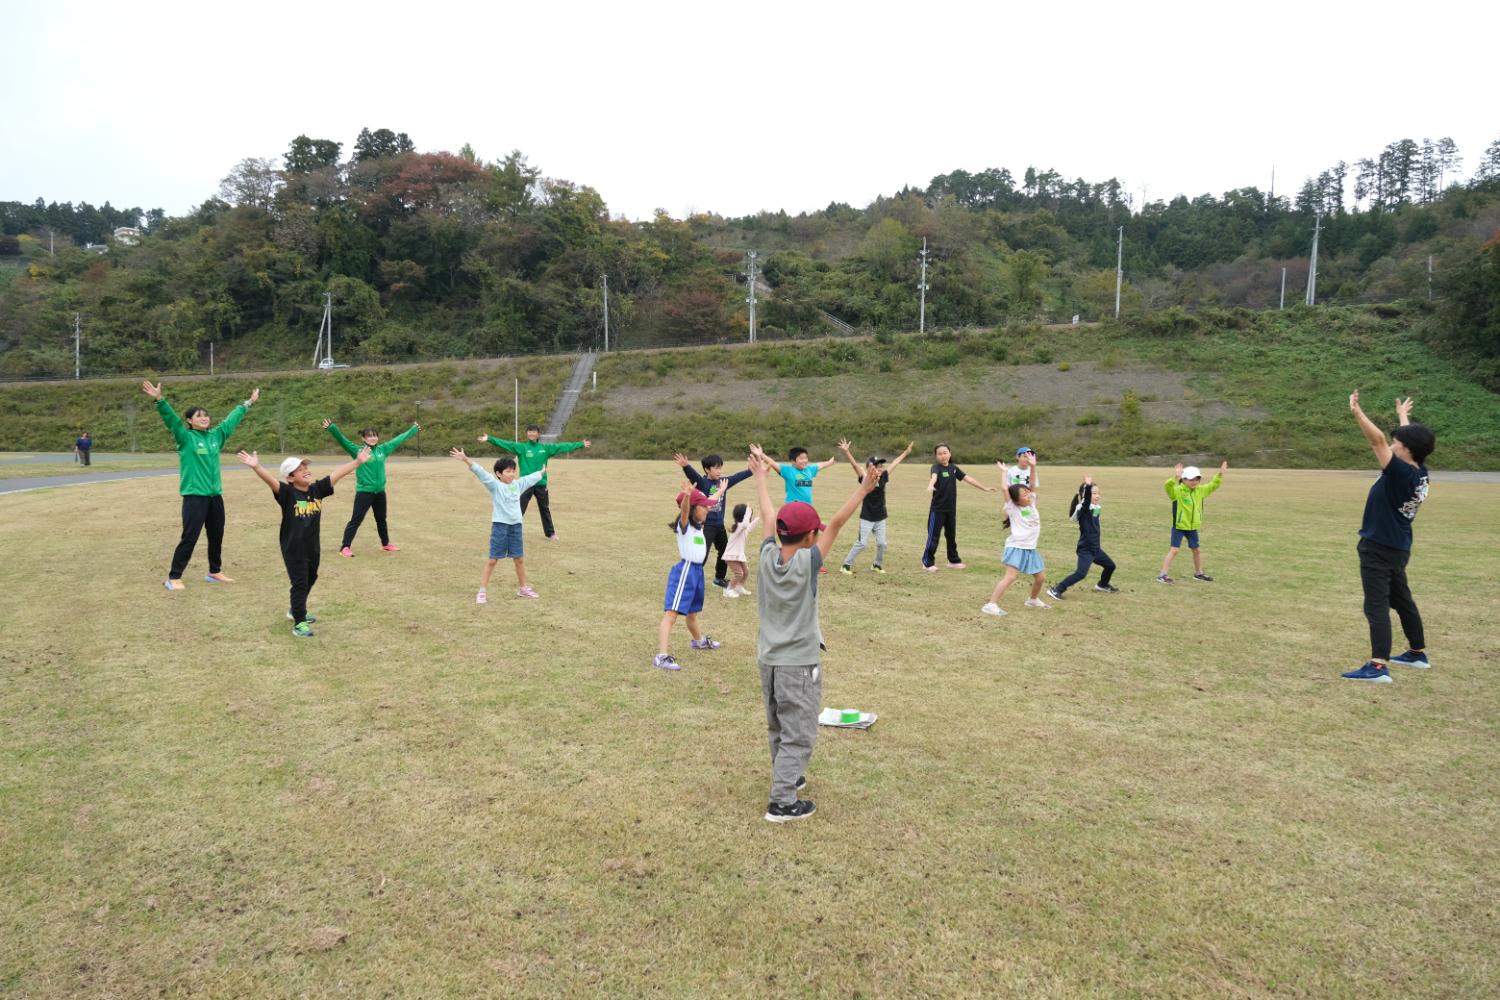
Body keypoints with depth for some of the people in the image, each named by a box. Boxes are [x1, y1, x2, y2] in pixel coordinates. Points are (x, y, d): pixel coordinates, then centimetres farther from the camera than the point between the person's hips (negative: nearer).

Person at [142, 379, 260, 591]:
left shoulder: (216, 436, 9)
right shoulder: (186, 438, -4)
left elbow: (232, 419, 22)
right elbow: (171, 418, -18)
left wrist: (248, 403, 32)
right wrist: (159, 400, -33)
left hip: (215, 496, 6)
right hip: (194, 496, -6)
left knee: (217, 537, 15)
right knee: (189, 538, -4)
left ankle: (215, 572, 30)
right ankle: (173, 578, 6)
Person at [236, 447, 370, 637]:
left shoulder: (317, 489, -2)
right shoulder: (287, 493, -16)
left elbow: (337, 473, 0)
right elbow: (270, 480, -33)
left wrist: (358, 462, 1)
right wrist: (256, 468, -51)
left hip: (312, 547, 6)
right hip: (293, 549, -6)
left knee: (310, 580, 23)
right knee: (299, 583, -3)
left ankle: (296, 610, 45)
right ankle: (299, 623, 6)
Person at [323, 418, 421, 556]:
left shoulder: (383, 449, 4)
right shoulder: (358, 451, -9)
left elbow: (399, 439, 15)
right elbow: (343, 440, -22)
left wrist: (413, 429, 26)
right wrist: (331, 428, -38)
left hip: (380, 492, 5)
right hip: (364, 492, -5)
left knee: (381, 519, 20)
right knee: (356, 520, -4)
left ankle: (386, 544, 36)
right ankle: (345, 547, 1)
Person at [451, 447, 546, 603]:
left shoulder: (518, 484, 8)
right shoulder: (494, 485, -7)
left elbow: (531, 478, 26)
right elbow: (481, 472, -19)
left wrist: (542, 472, 42)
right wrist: (466, 460, -31)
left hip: (516, 526, 5)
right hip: (500, 526, -5)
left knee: (519, 558, 13)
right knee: (492, 559, -1)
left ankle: (523, 588, 28)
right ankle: (483, 591, 6)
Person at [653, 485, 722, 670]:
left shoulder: (698, 526, 13)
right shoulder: (684, 525, -13)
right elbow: (684, 510, -38)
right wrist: (687, 496, -58)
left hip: (697, 571, 9)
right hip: (685, 571, -9)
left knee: (692, 612, 30)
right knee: (671, 613, -16)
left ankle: (699, 640, 53)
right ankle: (661, 656, -23)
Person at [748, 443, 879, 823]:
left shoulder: (768, 556, -7)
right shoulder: (807, 563, -20)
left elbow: (767, 516, 6)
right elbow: (836, 524, -20)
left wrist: (761, 477, 20)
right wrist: (864, 489, -20)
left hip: (768, 660, 6)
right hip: (799, 664, -6)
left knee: (778, 729, 22)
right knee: (798, 735, 4)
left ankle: (787, 777, 39)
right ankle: (782, 802, 7)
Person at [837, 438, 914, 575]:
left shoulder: (883, 478, 0)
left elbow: (894, 463, 9)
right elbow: (855, 465, -25)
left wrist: (907, 451, 18)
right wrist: (846, 451, -38)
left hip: (880, 518, 5)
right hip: (866, 518, -5)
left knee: (881, 544, 7)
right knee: (861, 544, -5)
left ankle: (877, 565, 28)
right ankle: (846, 565, 6)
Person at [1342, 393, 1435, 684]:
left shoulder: (1401, 473, -21)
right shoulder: (1419, 473, 3)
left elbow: (1378, 440, -28)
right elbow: (1411, 440, 21)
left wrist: (1356, 412, -29)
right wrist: (1403, 416, 37)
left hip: (1379, 549, -9)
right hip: (1398, 548, 9)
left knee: (1377, 606, -12)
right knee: (1402, 600, 23)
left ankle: (1378, 666, -16)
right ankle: (1418, 653, 36)